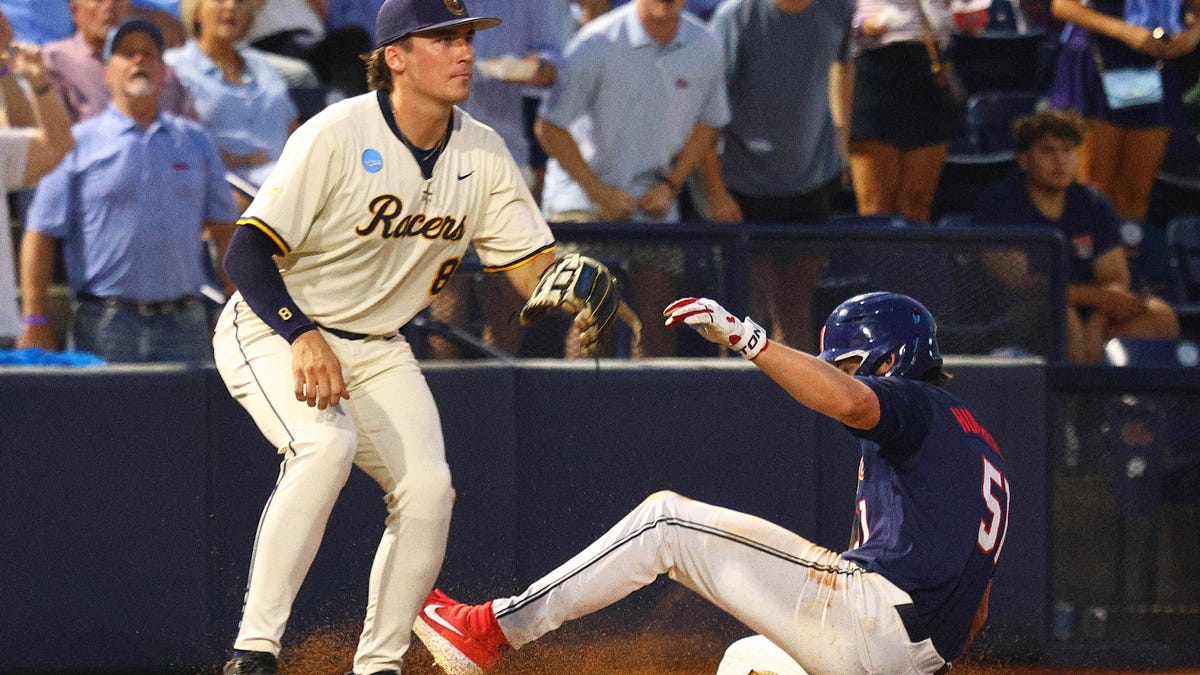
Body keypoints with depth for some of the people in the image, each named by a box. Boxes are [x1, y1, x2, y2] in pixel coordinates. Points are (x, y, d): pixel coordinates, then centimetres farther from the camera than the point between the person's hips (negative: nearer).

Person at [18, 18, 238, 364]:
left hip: (184, 322, 3)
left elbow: (224, 227, 16)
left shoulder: (194, 141, 16)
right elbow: (40, 234, 2)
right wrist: (34, 323, -6)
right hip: (107, 321, -3)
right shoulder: (80, 143, 5)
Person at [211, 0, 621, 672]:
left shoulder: (483, 152, -3)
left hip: (378, 350, 6)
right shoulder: (336, 136, -22)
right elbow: (247, 251, -23)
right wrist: (302, 336, -36)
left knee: (429, 486, -11)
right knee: (328, 444, -31)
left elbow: (534, 263, -4)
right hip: (274, 329, -6)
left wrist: (568, 286, -28)